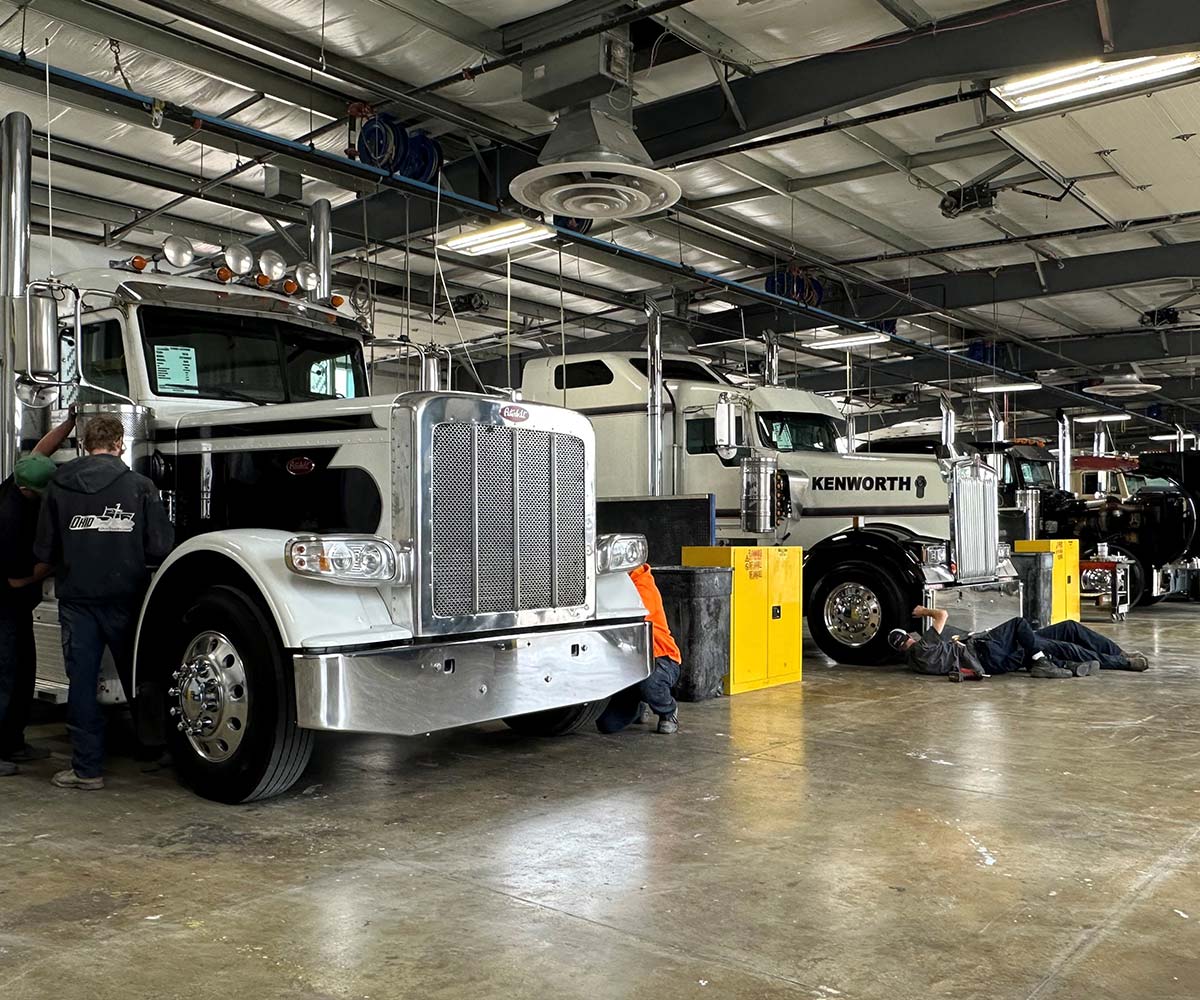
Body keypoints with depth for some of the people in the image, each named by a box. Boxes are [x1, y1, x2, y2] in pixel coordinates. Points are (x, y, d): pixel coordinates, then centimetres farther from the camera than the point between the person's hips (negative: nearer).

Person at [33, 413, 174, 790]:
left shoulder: (59, 487, 0)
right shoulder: (139, 486, -6)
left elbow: (43, 551, 1)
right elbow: (161, 546, -8)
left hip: (76, 597, 1)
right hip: (126, 595, 0)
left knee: (82, 680, 7)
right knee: (136, 676, 14)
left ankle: (87, 767, 9)